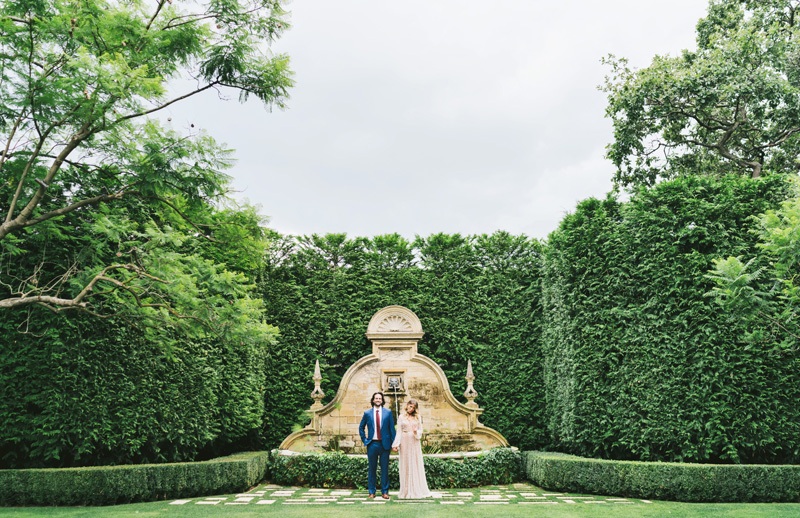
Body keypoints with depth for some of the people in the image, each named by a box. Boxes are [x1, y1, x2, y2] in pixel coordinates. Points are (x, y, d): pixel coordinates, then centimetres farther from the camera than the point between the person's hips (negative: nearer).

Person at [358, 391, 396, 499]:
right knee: (372, 469, 6)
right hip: (372, 444, 0)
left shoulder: (388, 412, 3)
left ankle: (385, 492, 12)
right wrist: (364, 440, 6)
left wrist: (393, 442, 0)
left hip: (384, 444, 0)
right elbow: (361, 428, 14)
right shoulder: (367, 413, 4)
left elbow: (392, 428, 5)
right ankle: (371, 492, 13)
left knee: (385, 469, 4)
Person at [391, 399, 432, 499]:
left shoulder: (418, 417, 8)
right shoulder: (401, 417, 4)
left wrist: (416, 432, -13)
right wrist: (396, 444, -6)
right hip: (405, 442, -1)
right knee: (406, 466, 1)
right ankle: (407, 491, 6)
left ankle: (418, 490, 6)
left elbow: (420, 430, 10)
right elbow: (399, 432, 2)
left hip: (415, 443, 1)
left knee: (417, 466, 1)